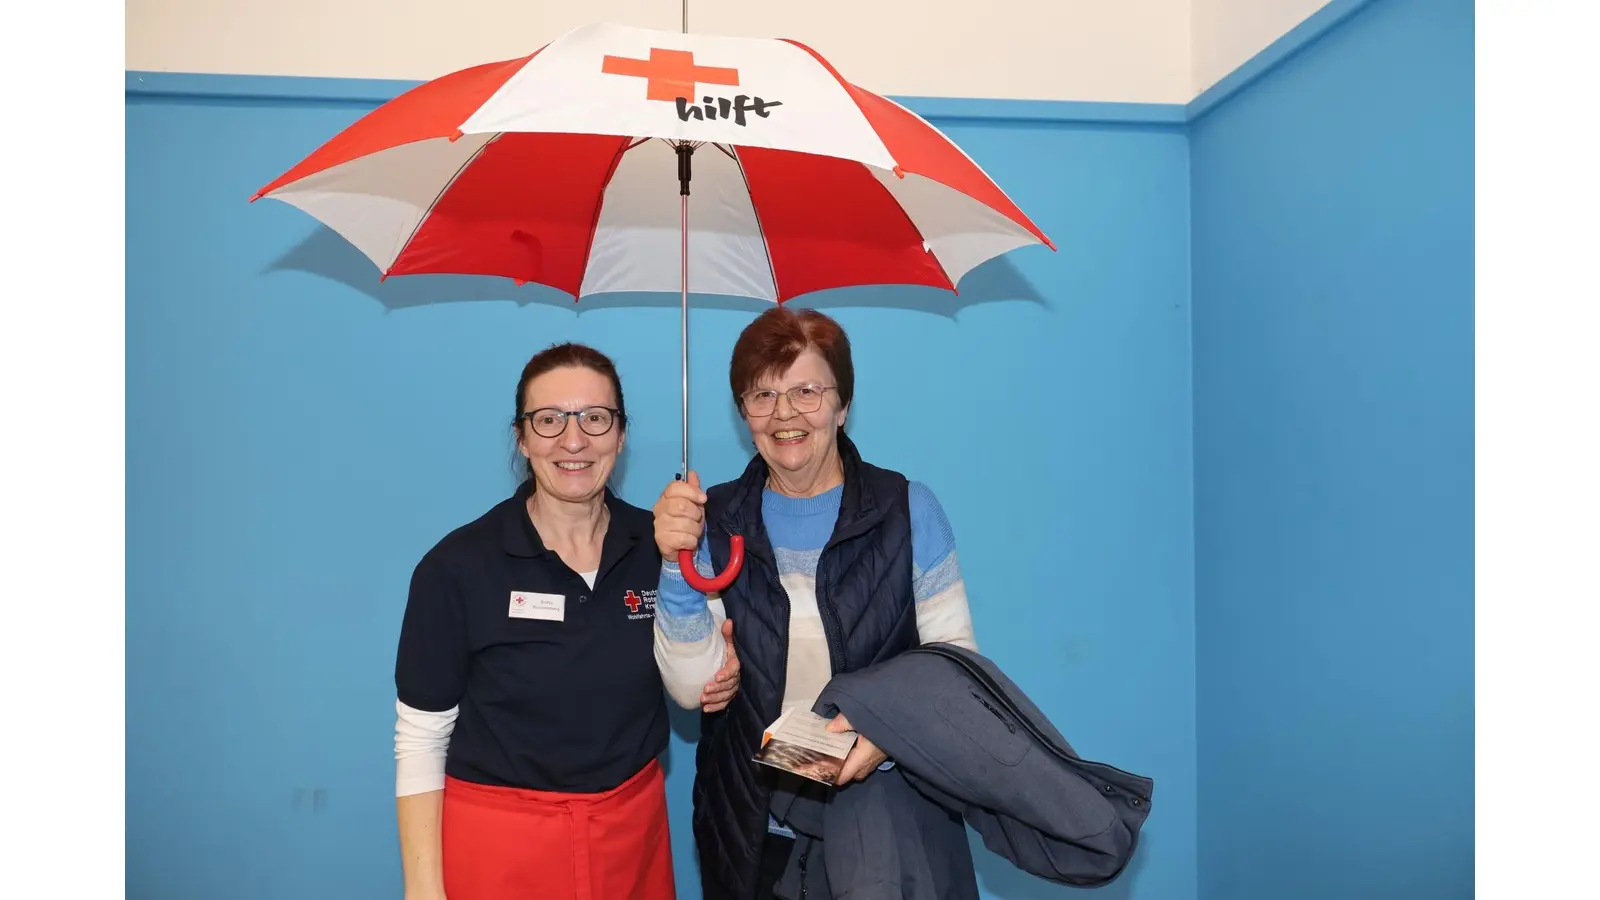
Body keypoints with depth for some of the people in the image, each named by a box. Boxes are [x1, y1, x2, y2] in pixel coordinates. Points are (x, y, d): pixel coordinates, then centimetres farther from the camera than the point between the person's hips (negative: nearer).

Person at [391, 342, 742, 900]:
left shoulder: (659, 545, -7)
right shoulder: (458, 564, -15)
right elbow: (421, 737, -9)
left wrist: (716, 680, -12)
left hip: (634, 829, 3)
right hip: (498, 837, -3)